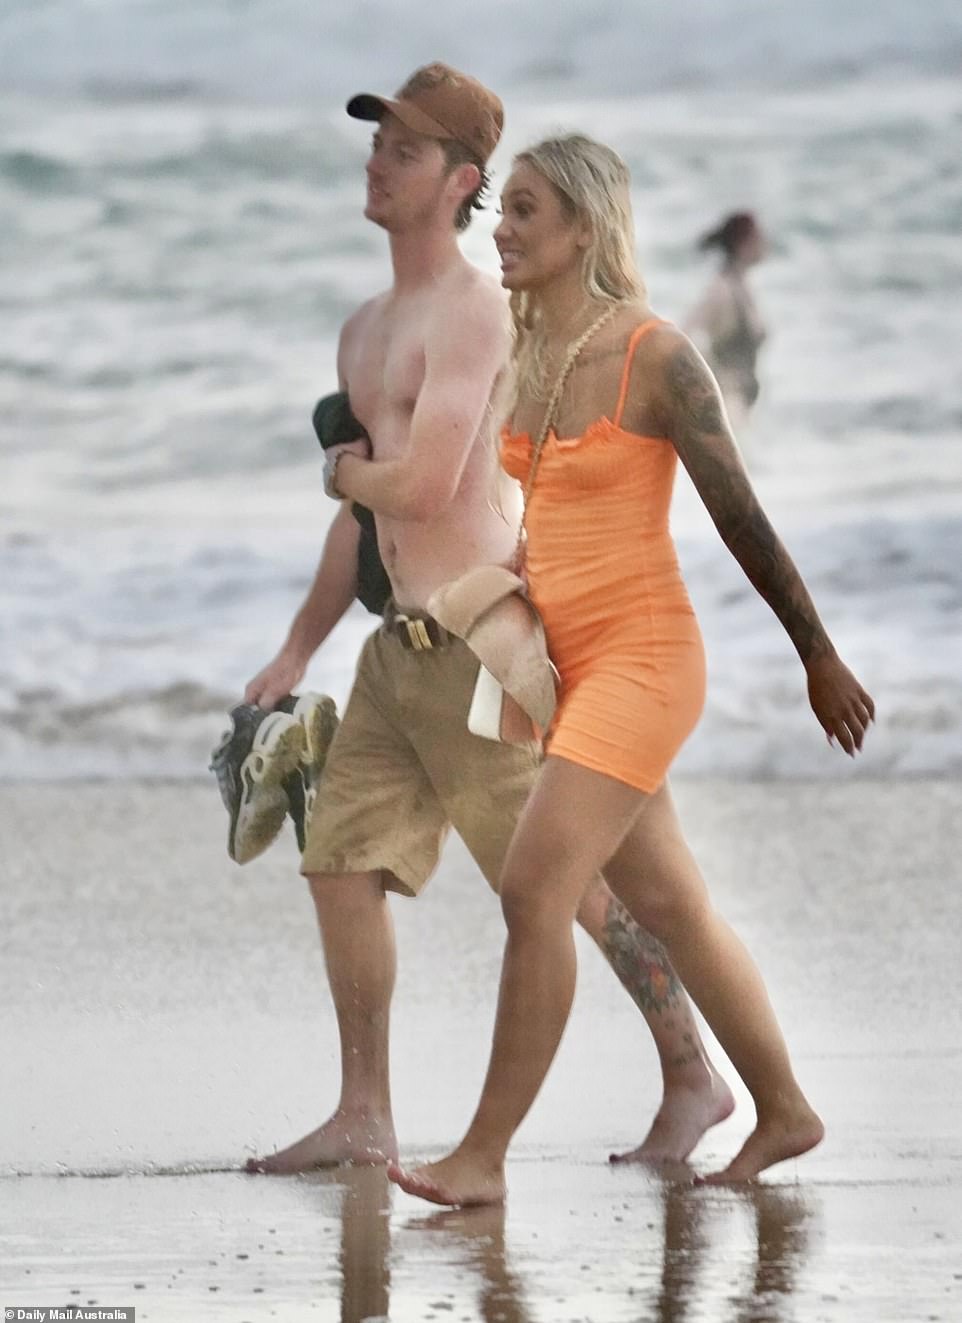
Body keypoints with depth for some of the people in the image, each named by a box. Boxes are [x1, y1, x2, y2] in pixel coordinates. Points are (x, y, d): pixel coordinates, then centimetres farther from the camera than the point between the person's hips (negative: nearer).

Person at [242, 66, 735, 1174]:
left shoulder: (472, 313, -14)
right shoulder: (366, 330, 17)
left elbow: (423, 487, -24)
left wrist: (346, 470, -2)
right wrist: (296, 654, 25)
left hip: (476, 639, -9)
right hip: (400, 649, 9)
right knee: (340, 862, 5)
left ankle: (693, 1081, 8)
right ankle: (363, 1118, 10)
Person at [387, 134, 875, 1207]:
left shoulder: (652, 357, -12)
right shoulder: (515, 355, 7)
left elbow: (740, 516, -8)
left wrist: (820, 659, -3)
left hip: (640, 656, -8)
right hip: (564, 665, 8)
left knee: (535, 887, -15)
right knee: (664, 904, 14)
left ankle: (484, 1157, -13)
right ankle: (784, 1113, 27)